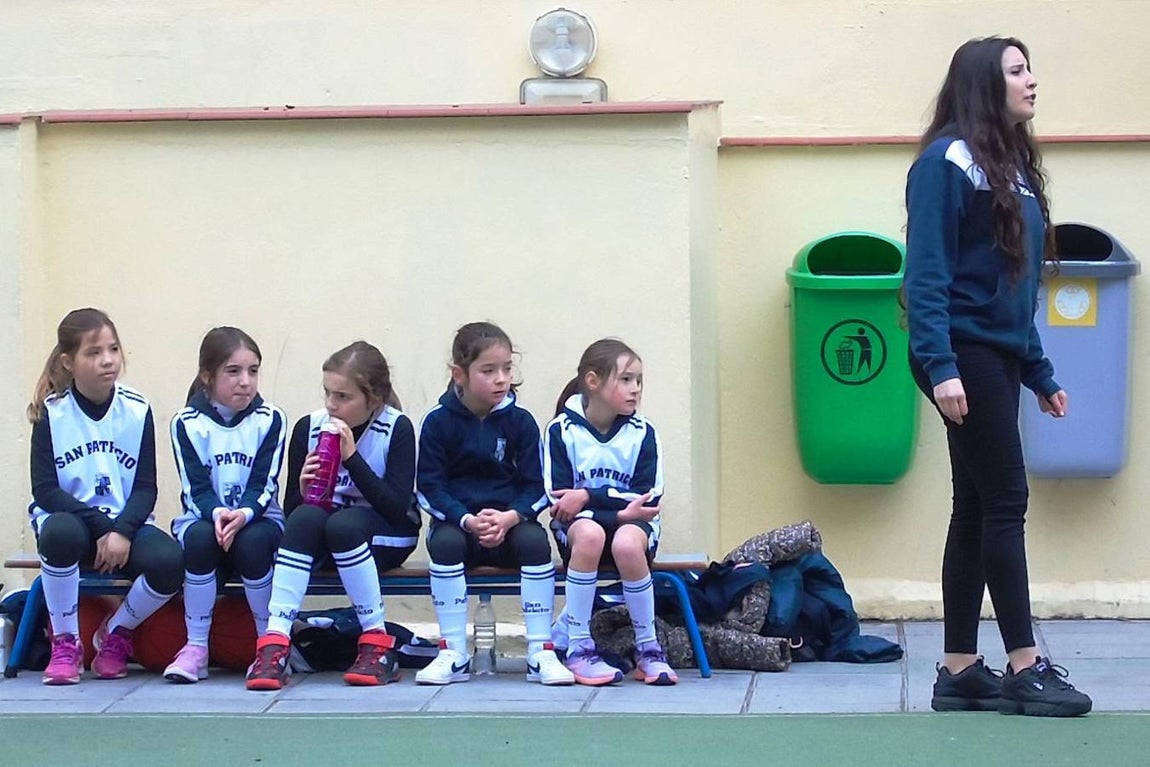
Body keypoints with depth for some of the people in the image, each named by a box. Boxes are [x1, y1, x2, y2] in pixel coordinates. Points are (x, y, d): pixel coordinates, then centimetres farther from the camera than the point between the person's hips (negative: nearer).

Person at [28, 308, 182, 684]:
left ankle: (115, 633, 2)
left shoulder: (137, 410, -1)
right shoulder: (52, 413, -5)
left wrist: (122, 531, -22)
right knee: (61, 532, -39)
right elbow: (44, 490, -10)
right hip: (69, 517, -2)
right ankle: (65, 643, -17)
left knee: (169, 561, -30)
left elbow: (146, 487, -3)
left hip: (124, 523, 2)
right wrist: (100, 527, -21)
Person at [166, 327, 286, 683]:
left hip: (257, 519, 0)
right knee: (200, 537, -34)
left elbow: (264, 485, -9)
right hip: (203, 517, 0)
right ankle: (196, 648, -24)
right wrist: (217, 514, -30)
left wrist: (243, 514, -29)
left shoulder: (270, 420, -2)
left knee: (253, 543, -34)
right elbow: (196, 489, -9)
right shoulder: (187, 423, -3)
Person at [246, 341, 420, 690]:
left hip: (385, 537, -3)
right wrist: (303, 489, -27)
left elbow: (397, 507, -22)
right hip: (324, 535, 3)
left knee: (343, 523, -35)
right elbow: (291, 508, -4)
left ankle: (377, 644, -24)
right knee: (306, 516, -32)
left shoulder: (397, 429, -13)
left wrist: (352, 457, -29)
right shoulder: (308, 428, -6)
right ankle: (274, 645, -38)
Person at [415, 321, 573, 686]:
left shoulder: (520, 421, 1)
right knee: (445, 542, -33)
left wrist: (510, 517, -21)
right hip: (456, 521, -1)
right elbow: (429, 487, -5)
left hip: (510, 520, 1)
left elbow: (535, 487, 0)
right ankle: (454, 655, -25)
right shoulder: (438, 422, -2)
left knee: (535, 540, -30)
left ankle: (540, 652, -23)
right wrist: (467, 520, -22)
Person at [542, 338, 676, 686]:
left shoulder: (641, 433, -1)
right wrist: (619, 510, -22)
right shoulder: (561, 430, -5)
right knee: (589, 533, -38)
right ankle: (579, 648, -29)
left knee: (627, 543, -36)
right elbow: (559, 500, -12)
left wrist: (588, 496, -18)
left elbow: (648, 499, -9)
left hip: (632, 521, 1)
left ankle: (648, 648, -18)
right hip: (577, 524, -1)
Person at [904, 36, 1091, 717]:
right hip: (967, 355, -9)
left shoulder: (1013, 166, 17)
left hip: (1000, 356, 9)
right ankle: (1024, 667, -3)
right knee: (1006, 501, -7)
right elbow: (926, 274, -15)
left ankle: (960, 670, 11)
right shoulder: (948, 161, -9)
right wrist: (939, 367, -23)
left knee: (978, 509, 8)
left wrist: (1041, 373, 19)